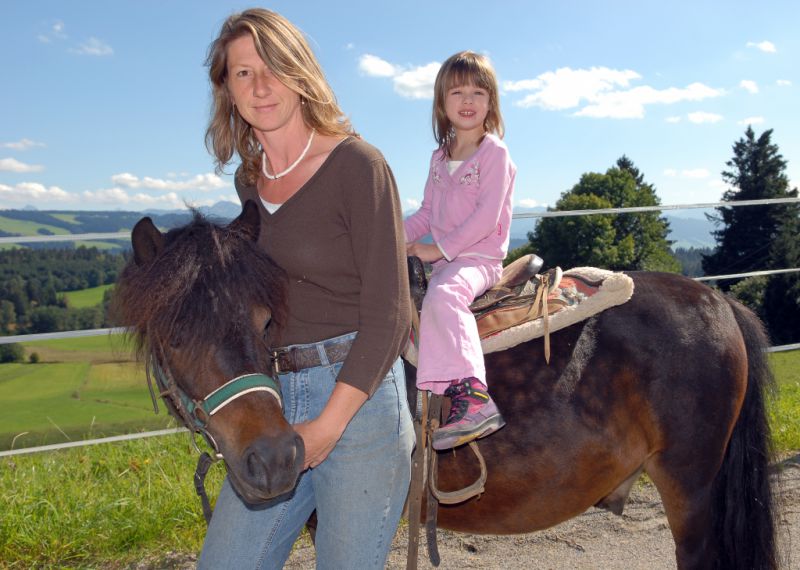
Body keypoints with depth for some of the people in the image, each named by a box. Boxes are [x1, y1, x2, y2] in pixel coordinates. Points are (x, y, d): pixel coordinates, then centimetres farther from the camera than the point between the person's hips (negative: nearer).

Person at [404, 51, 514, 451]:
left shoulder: (494, 152, -6)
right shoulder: (440, 157, 17)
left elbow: (487, 216, -15)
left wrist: (439, 248, -18)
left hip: (479, 258, -8)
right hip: (440, 258, 8)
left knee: (441, 295, -36)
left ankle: (471, 394, -42)